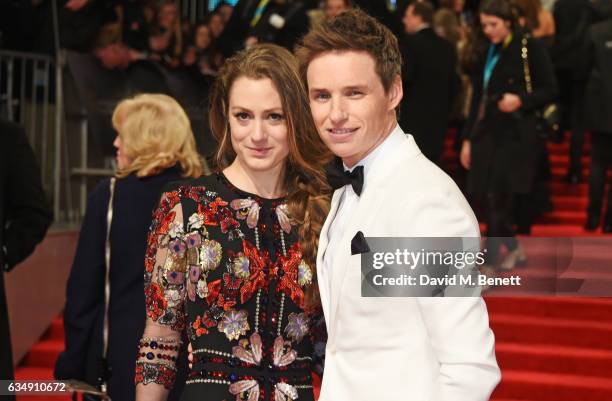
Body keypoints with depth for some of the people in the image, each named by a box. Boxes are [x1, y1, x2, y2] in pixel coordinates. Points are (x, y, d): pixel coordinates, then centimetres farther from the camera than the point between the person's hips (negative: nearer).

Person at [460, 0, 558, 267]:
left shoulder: (530, 48, -4)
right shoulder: (485, 52, 13)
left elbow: (550, 90, -5)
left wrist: (521, 100, -22)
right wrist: (468, 138, 14)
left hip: (516, 134, -6)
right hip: (486, 132, 6)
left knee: (497, 198, -10)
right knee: (486, 197, 6)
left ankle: (489, 265, -6)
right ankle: (513, 249, 28)